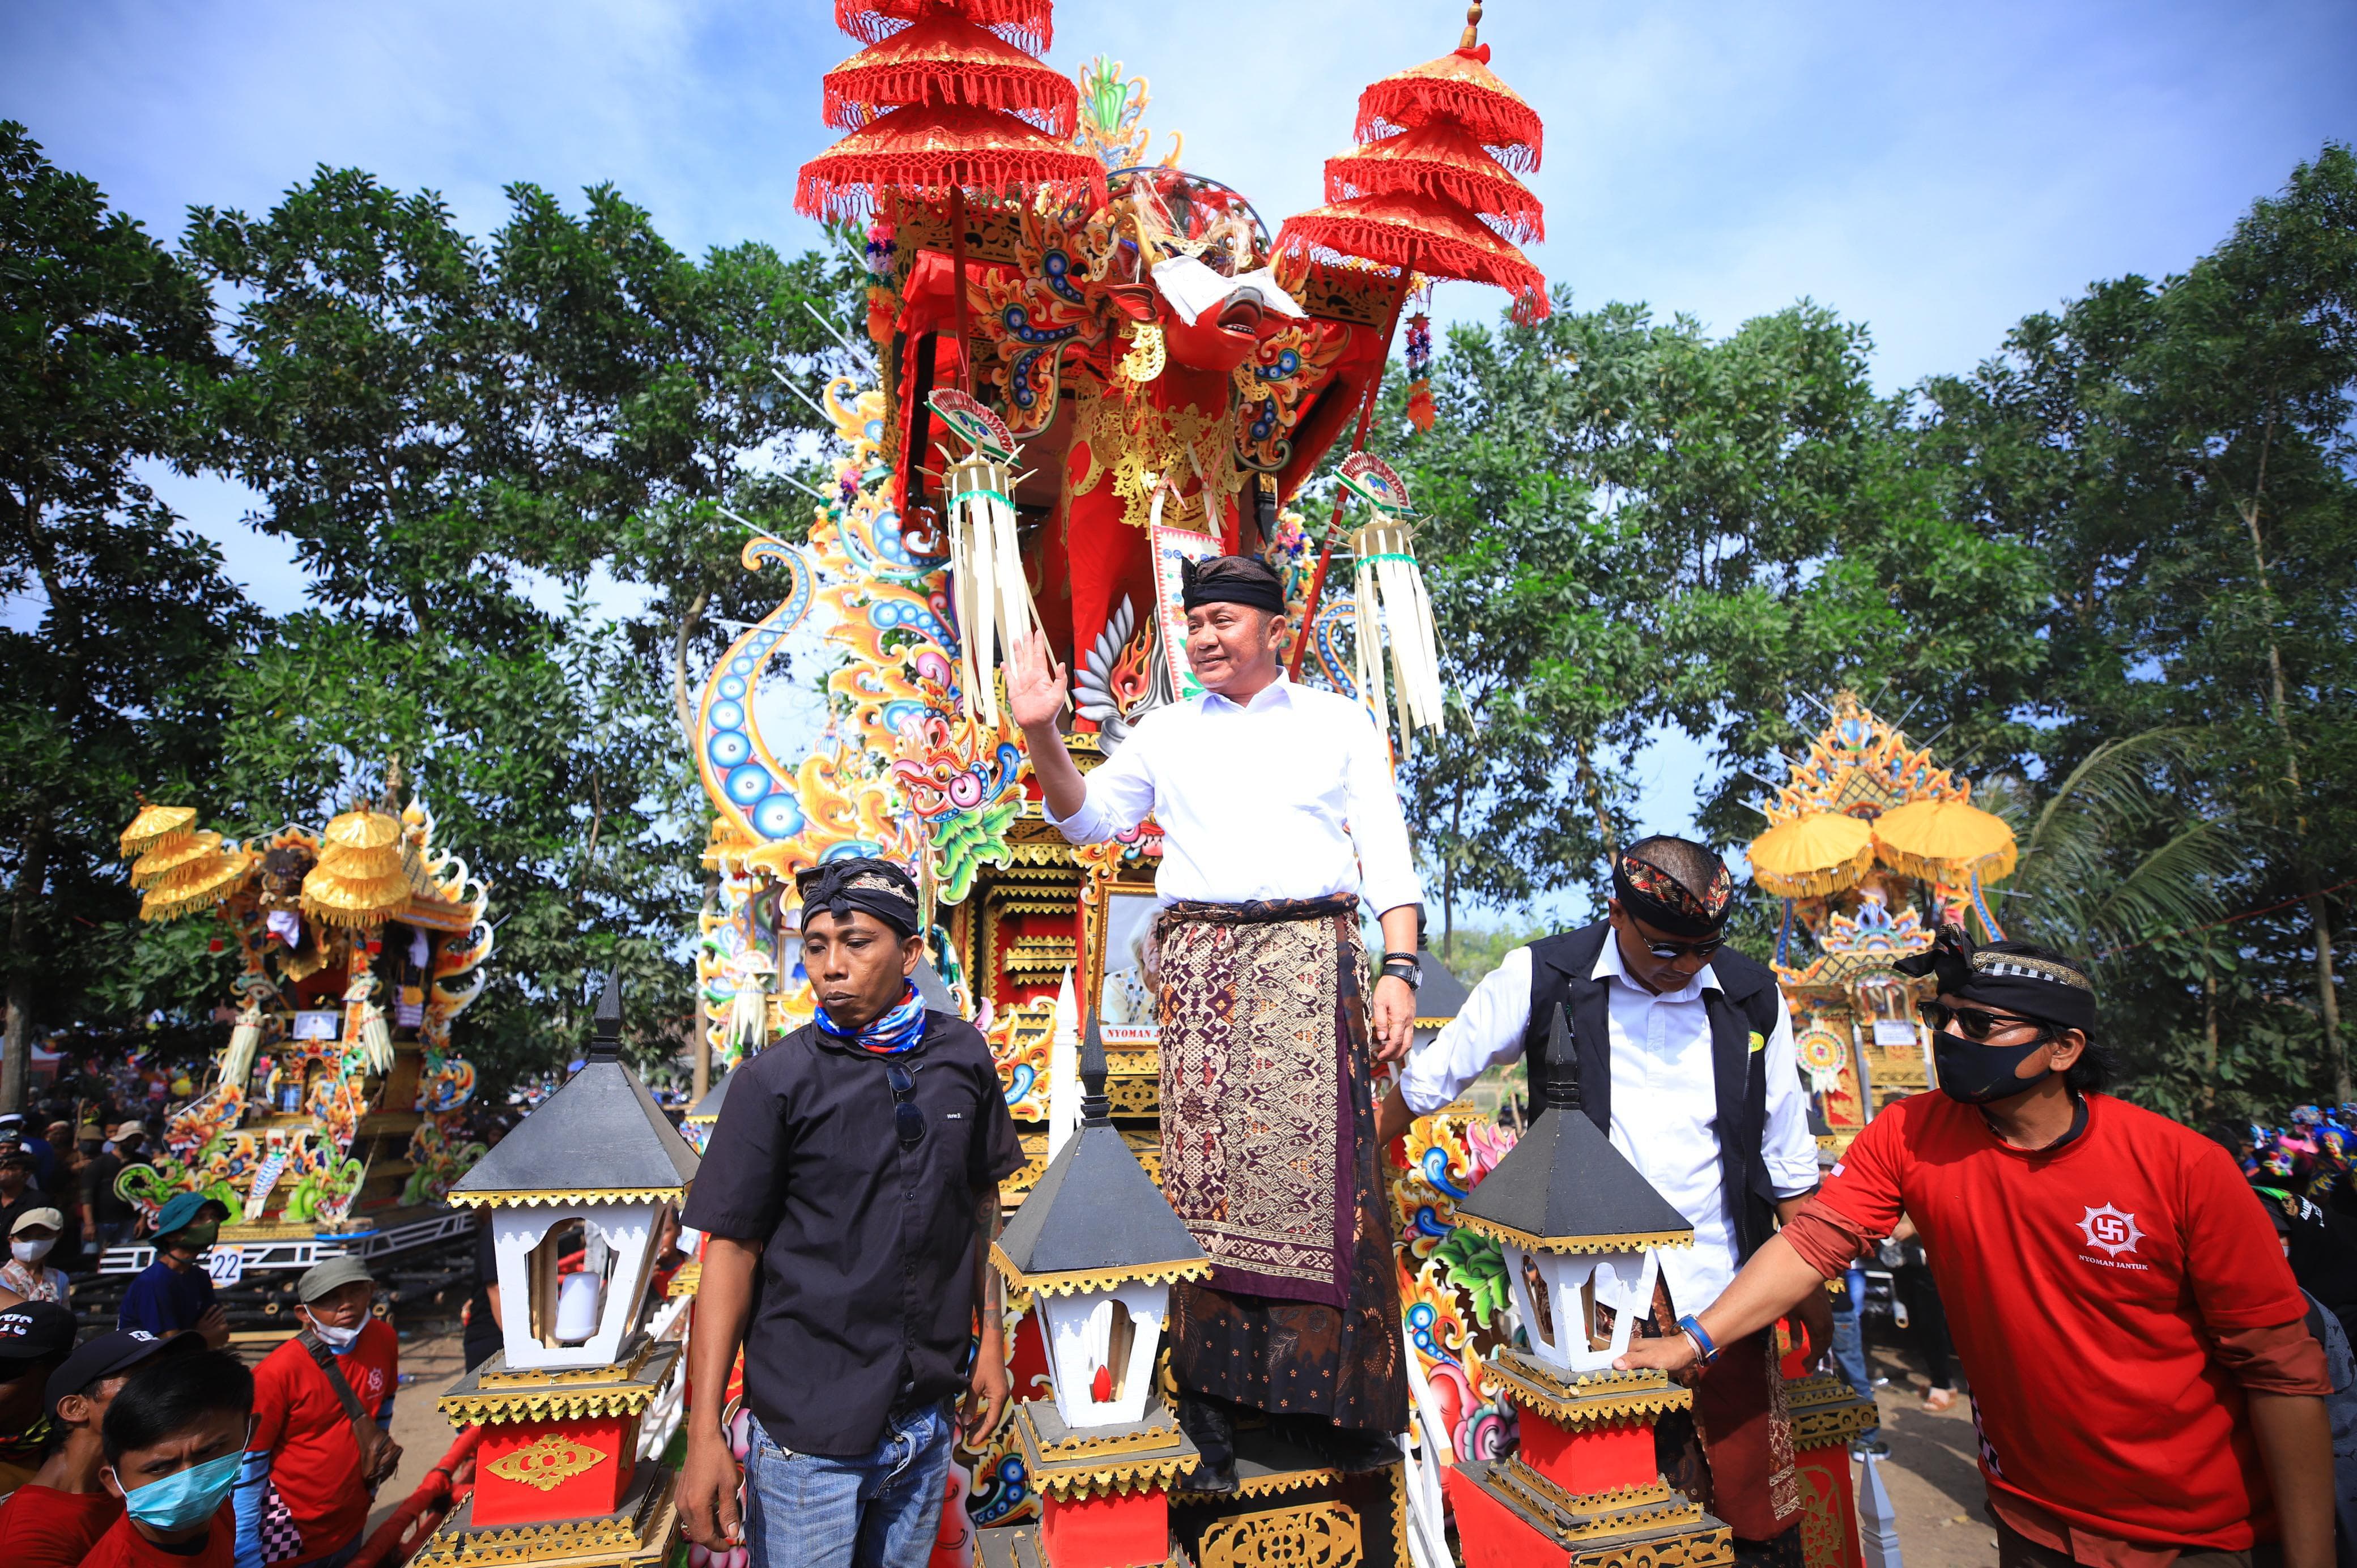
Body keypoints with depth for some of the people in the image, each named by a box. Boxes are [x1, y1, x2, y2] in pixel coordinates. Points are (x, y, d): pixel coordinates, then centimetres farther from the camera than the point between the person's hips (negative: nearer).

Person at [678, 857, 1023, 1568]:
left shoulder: (963, 1055, -3)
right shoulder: (775, 1080, -12)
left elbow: (981, 1205, 7)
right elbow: (732, 1249, -10)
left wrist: (991, 1343, 7)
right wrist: (704, 1432, -13)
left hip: (927, 1420, 3)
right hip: (808, 1430, -3)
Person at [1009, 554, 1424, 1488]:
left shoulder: (1338, 723, 12)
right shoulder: (1166, 732, 18)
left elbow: (1387, 855, 7)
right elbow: (1088, 820, 16)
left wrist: (1399, 970, -5)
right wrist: (1042, 737, 1)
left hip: (1309, 953, -1)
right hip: (1197, 957, 2)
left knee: (1315, 1166, -5)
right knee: (1202, 1168, -1)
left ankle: (1335, 1403, 10)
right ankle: (1212, 1401, 12)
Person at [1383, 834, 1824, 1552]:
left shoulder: (1752, 998, 1)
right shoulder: (1543, 978, -8)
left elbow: (1788, 1156, 12)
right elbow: (1430, 1080, 2)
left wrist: (1812, 1285, 15)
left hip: (1721, 1301, 3)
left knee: (1756, 1517, 7)